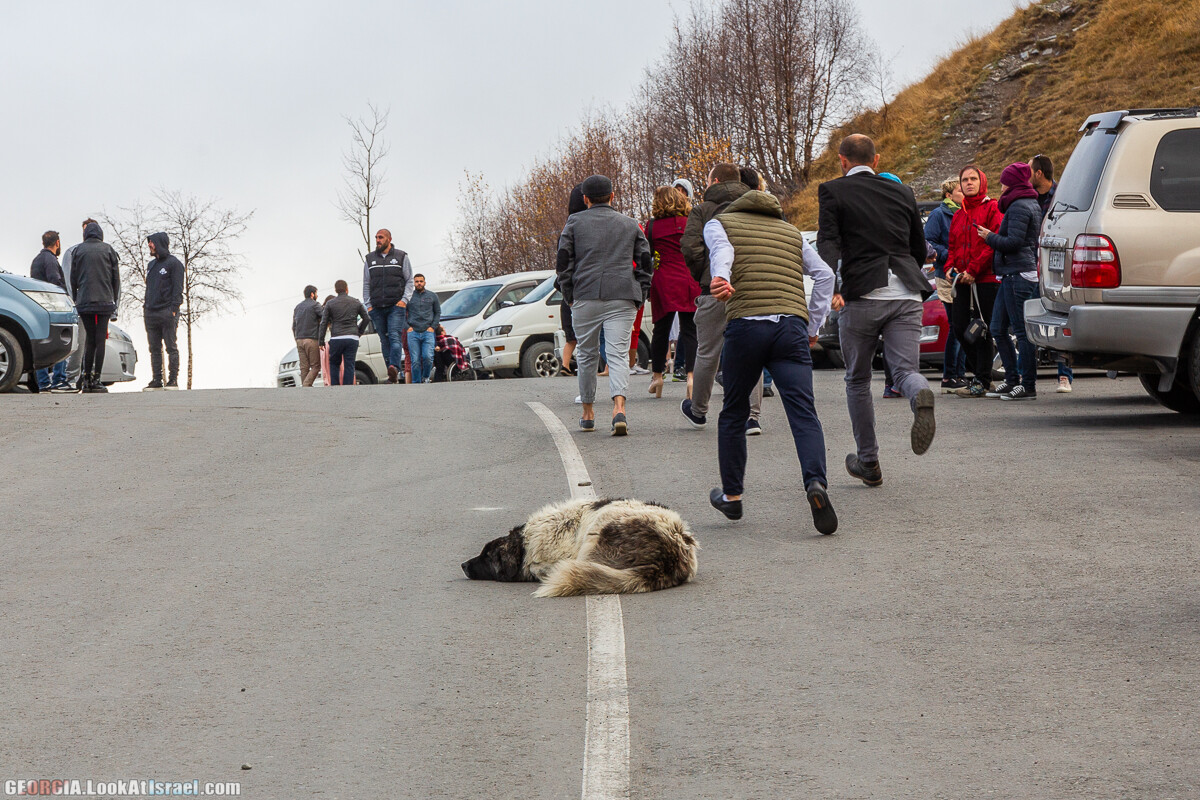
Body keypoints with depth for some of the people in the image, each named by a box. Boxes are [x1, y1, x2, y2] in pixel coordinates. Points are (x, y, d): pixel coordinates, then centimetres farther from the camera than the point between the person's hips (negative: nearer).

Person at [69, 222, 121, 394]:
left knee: (90, 339, 9)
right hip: (105, 301, -1)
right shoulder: (108, 249, 4)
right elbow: (116, 277, 5)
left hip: (84, 302, 2)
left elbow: (73, 278, 7)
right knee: (100, 339, -1)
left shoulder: (78, 250, 6)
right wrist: (114, 300, 12)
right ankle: (96, 379, -7)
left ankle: (86, 379, 5)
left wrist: (76, 299, 14)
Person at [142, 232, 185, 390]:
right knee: (154, 348, 6)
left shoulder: (173, 263, -2)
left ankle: (173, 379, -4)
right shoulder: (151, 265, 21)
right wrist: (145, 306, 13)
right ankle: (156, 380, 8)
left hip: (167, 313, -7)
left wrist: (173, 309, -16)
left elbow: (177, 288, -7)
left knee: (171, 347, -5)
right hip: (151, 314, 7)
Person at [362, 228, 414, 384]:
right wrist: (368, 305, 6)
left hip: (396, 306, -3)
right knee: (384, 340, 1)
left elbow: (409, 280, 6)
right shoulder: (370, 259, 14)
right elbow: (366, 284, 15)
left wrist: (404, 300, -7)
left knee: (395, 336, -19)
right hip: (377, 308, 3)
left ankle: (395, 367, -33)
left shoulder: (401, 257, 7)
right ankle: (393, 376, 1)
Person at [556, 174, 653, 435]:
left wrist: (569, 296, 10)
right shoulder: (630, 225, 14)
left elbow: (564, 261, 4)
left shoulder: (575, 222, 9)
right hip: (622, 299, 0)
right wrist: (639, 298, 14)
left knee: (587, 354, 13)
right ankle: (619, 409, -27)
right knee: (618, 353, -5)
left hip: (585, 297, 0)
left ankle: (588, 413, 21)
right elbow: (645, 262, 11)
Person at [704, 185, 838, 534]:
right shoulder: (792, 233, 29)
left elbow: (721, 249, -5)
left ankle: (731, 495, 26)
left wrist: (720, 278, -26)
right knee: (803, 412, -8)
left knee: (734, 412, 16)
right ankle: (816, 483, -31)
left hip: (746, 324, -2)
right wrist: (813, 327, 20)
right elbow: (824, 275, 19)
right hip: (792, 325, 2)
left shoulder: (719, 223, 19)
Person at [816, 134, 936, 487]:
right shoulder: (902, 192, 17)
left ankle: (868, 462, 18)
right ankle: (921, 396, -39)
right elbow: (920, 250, 24)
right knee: (904, 369, -1)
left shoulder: (833, 191, 4)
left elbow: (828, 244, -11)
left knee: (857, 381, 13)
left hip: (861, 298, -3)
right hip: (906, 296, 3)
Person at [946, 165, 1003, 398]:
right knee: (959, 328, 5)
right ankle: (981, 375, 19)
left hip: (986, 279, -7)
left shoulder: (991, 208, -3)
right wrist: (950, 267, 3)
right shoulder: (959, 215, 19)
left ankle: (982, 382, 1)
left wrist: (973, 270, -16)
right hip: (963, 281, 7)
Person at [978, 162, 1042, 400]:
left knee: (1022, 331, -8)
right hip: (1012, 275, 11)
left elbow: (1014, 242, -19)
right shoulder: (1032, 205, 19)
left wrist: (990, 237, -5)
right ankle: (1011, 380, 15)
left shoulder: (1019, 207, -12)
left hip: (1018, 275, -11)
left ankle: (1028, 385, -6)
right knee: (998, 330, 12)